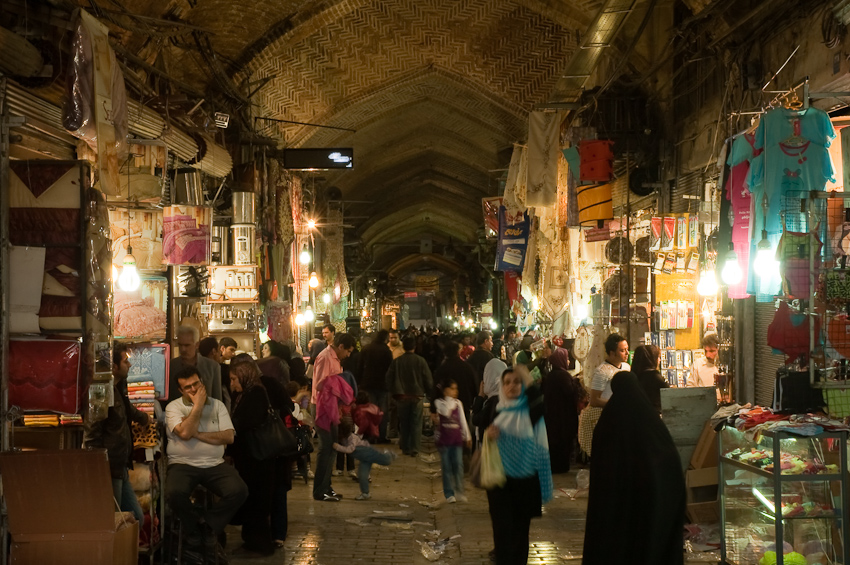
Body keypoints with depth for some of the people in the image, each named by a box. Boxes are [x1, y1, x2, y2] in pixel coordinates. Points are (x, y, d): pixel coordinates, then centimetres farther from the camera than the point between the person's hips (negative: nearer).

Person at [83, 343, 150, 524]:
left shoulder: (117, 390, 14)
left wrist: (143, 418, 57)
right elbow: (91, 437, -20)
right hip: (109, 470, -10)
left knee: (137, 518, 13)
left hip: (120, 469, 10)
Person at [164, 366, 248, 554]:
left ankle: (208, 523, 1)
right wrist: (198, 404, -8)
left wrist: (198, 434, -9)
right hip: (183, 464, -2)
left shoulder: (217, 405, 11)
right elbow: (184, 433, -16)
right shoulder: (174, 407, 3)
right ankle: (194, 526, -1)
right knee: (174, 493, -34)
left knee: (239, 490, -24)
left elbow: (229, 437, -2)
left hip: (214, 465, 2)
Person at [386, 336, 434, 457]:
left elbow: (389, 379, 1)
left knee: (403, 423, 13)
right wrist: (427, 389, 14)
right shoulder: (420, 361, -8)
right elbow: (428, 380, -5)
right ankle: (414, 449, -2)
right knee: (416, 423, 4)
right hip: (417, 396, -2)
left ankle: (405, 448, 18)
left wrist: (393, 392, 14)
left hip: (401, 397, 2)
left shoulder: (396, 361, -3)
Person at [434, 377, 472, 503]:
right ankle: (449, 494, 5)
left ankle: (459, 492, 6)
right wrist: (450, 399, -12)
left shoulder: (458, 403, 9)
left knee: (458, 466, -2)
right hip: (444, 439, -3)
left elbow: (463, 421, 12)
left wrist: (467, 436, 10)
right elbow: (446, 412, -22)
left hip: (457, 439, 3)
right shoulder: (439, 402, -2)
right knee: (446, 467, 0)